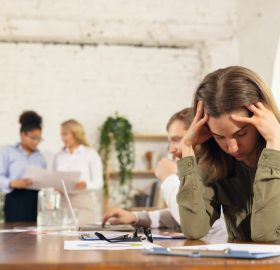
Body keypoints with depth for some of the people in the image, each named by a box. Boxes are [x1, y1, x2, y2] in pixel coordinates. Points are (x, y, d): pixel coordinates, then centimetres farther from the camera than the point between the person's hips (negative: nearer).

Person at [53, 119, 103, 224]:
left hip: (85, 203, -3)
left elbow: (98, 182, -3)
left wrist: (85, 184, -22)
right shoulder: (58, 156, 14)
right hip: (63, 203, 3)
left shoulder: (91, 154, 2)